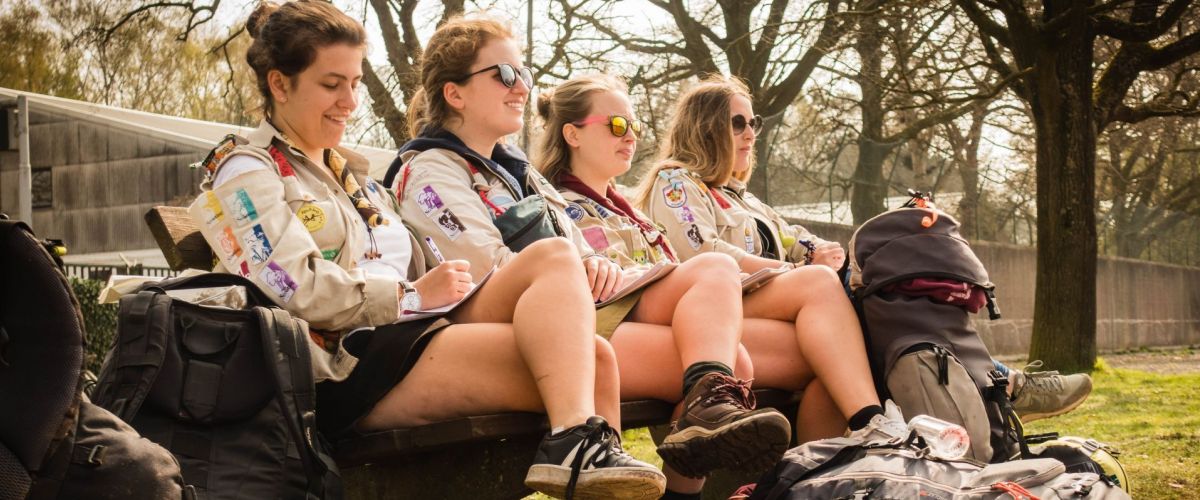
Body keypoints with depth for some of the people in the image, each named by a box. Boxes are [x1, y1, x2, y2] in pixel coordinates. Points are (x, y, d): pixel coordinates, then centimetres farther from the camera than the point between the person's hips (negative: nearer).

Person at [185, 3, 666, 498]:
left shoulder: (347, 169, 30)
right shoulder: (246, 172, 2)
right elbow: (297, 291, -13)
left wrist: (441, 283, 4)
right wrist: (413, 295, -9)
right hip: (348, 366, -8)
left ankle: (579, 445, -37)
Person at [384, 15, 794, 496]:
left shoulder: (514, 168, 28)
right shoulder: (430, 172, 0)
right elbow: (494, 270, -12)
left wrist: (600, 266, 0)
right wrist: (580, 272, -8)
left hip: (592, 306, 9)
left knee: (715, 268, -18)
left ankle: (711, 405, -44)